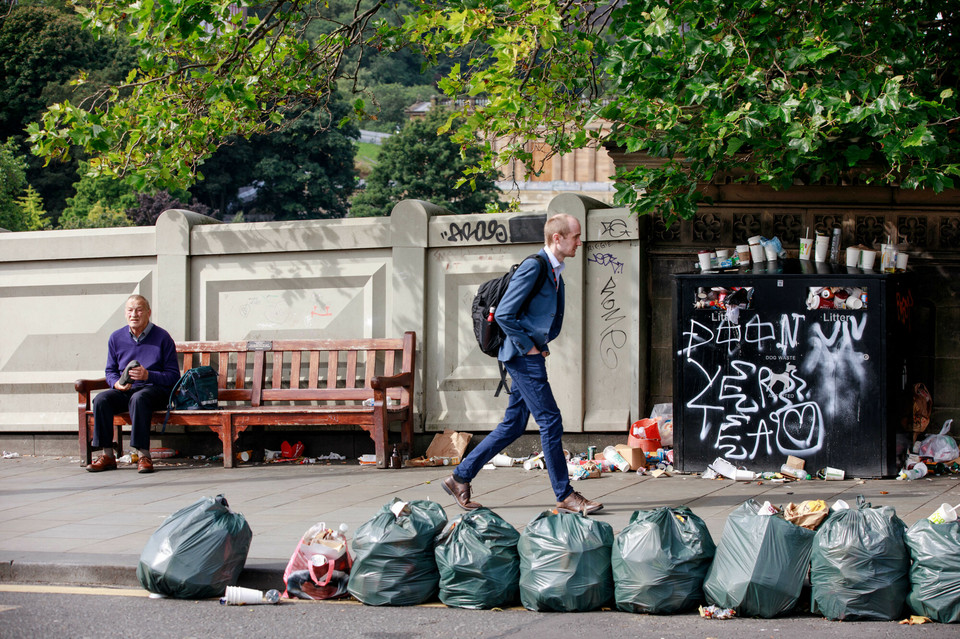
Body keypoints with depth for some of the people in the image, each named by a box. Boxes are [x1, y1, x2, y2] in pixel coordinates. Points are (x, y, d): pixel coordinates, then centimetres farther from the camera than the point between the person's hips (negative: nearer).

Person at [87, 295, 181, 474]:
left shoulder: (162, 337, -1)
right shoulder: (116, 337, 11)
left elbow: (173, 375, -4)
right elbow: (110, 370, 18)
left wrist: (148, 375, -20)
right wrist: (116, 383, -6)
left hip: (155, 389, -4)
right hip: (125, 391, 4)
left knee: (138, 398, -39)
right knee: (101, 399, -26)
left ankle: (144, 455, -37)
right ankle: (108, 455, -21)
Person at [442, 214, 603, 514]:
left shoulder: (555, 271, 15)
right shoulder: (533, 267, -15)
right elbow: (504, 315, -20)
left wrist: (543, 345, 15)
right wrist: (528, 346, -15)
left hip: (533, 355, 10)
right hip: (523, 355, -10)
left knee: (513, 425, 11)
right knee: (550, 421, -7)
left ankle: (460, 477, 18)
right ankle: (565, 495, -1)